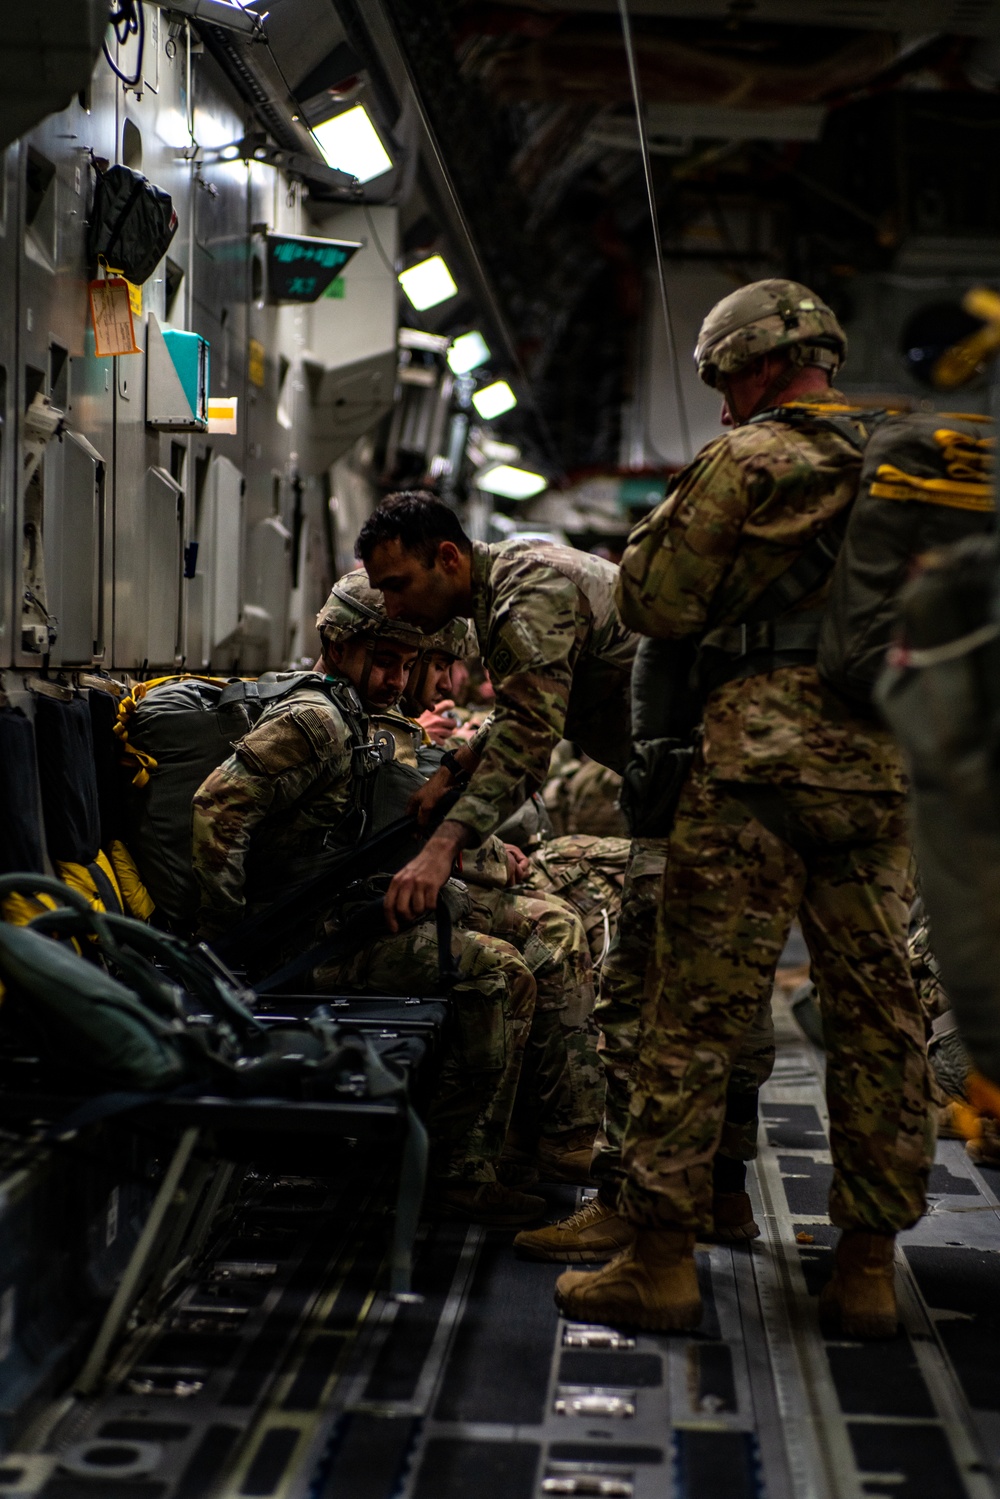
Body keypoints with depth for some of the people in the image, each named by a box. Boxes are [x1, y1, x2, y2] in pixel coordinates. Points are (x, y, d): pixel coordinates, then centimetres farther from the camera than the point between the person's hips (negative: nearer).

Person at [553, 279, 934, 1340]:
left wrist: (663, 525, 14)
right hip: (877, 762, 6)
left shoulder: (744, 462, -3)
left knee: (700, 1007, -2)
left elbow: (656, 604, -3)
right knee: (875, 1013, 8)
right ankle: (868, 1266, 13)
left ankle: (660, 1258, 1)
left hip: (761, 751, -6)